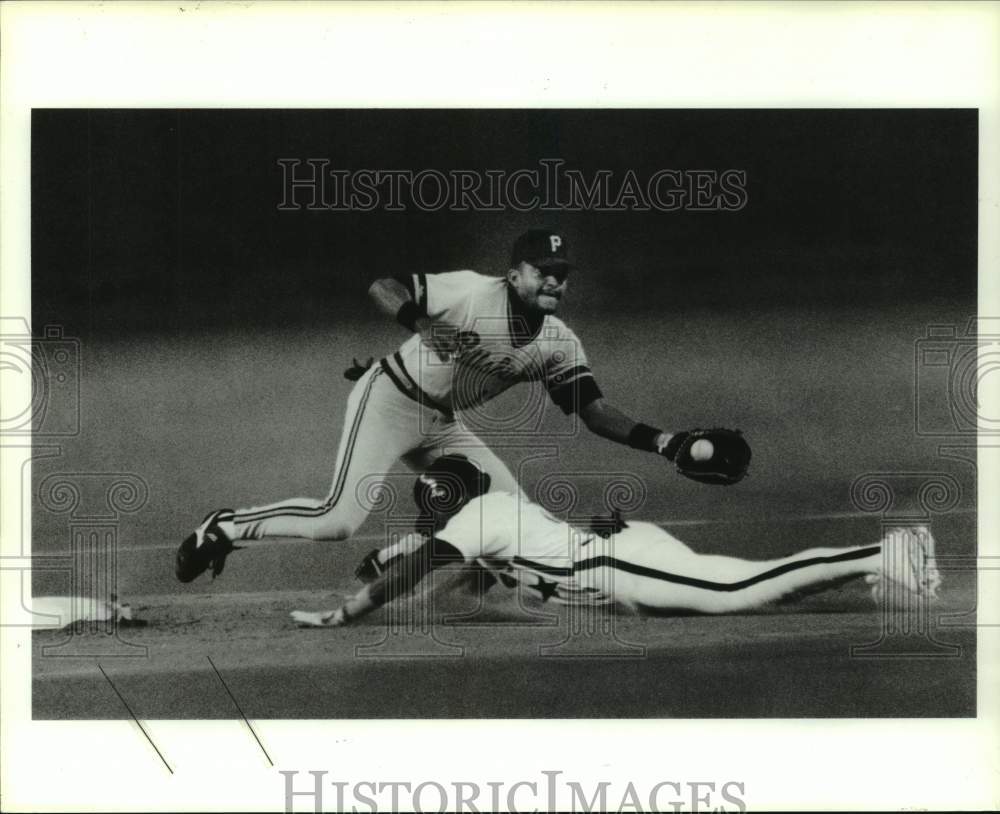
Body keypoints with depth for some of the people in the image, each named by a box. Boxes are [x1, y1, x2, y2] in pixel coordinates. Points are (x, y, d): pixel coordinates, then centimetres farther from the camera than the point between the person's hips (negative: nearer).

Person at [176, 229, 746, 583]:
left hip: (443, 425, 8)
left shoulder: (561, 344, -2)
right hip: (390, 402, -7)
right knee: (339, 521, -19)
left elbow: (595, 410, -7)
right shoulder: (474, 293, -22)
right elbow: (380, 286, -23)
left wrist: (666, 443, -19)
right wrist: (429, 327, -39)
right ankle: (225, 527, 1)